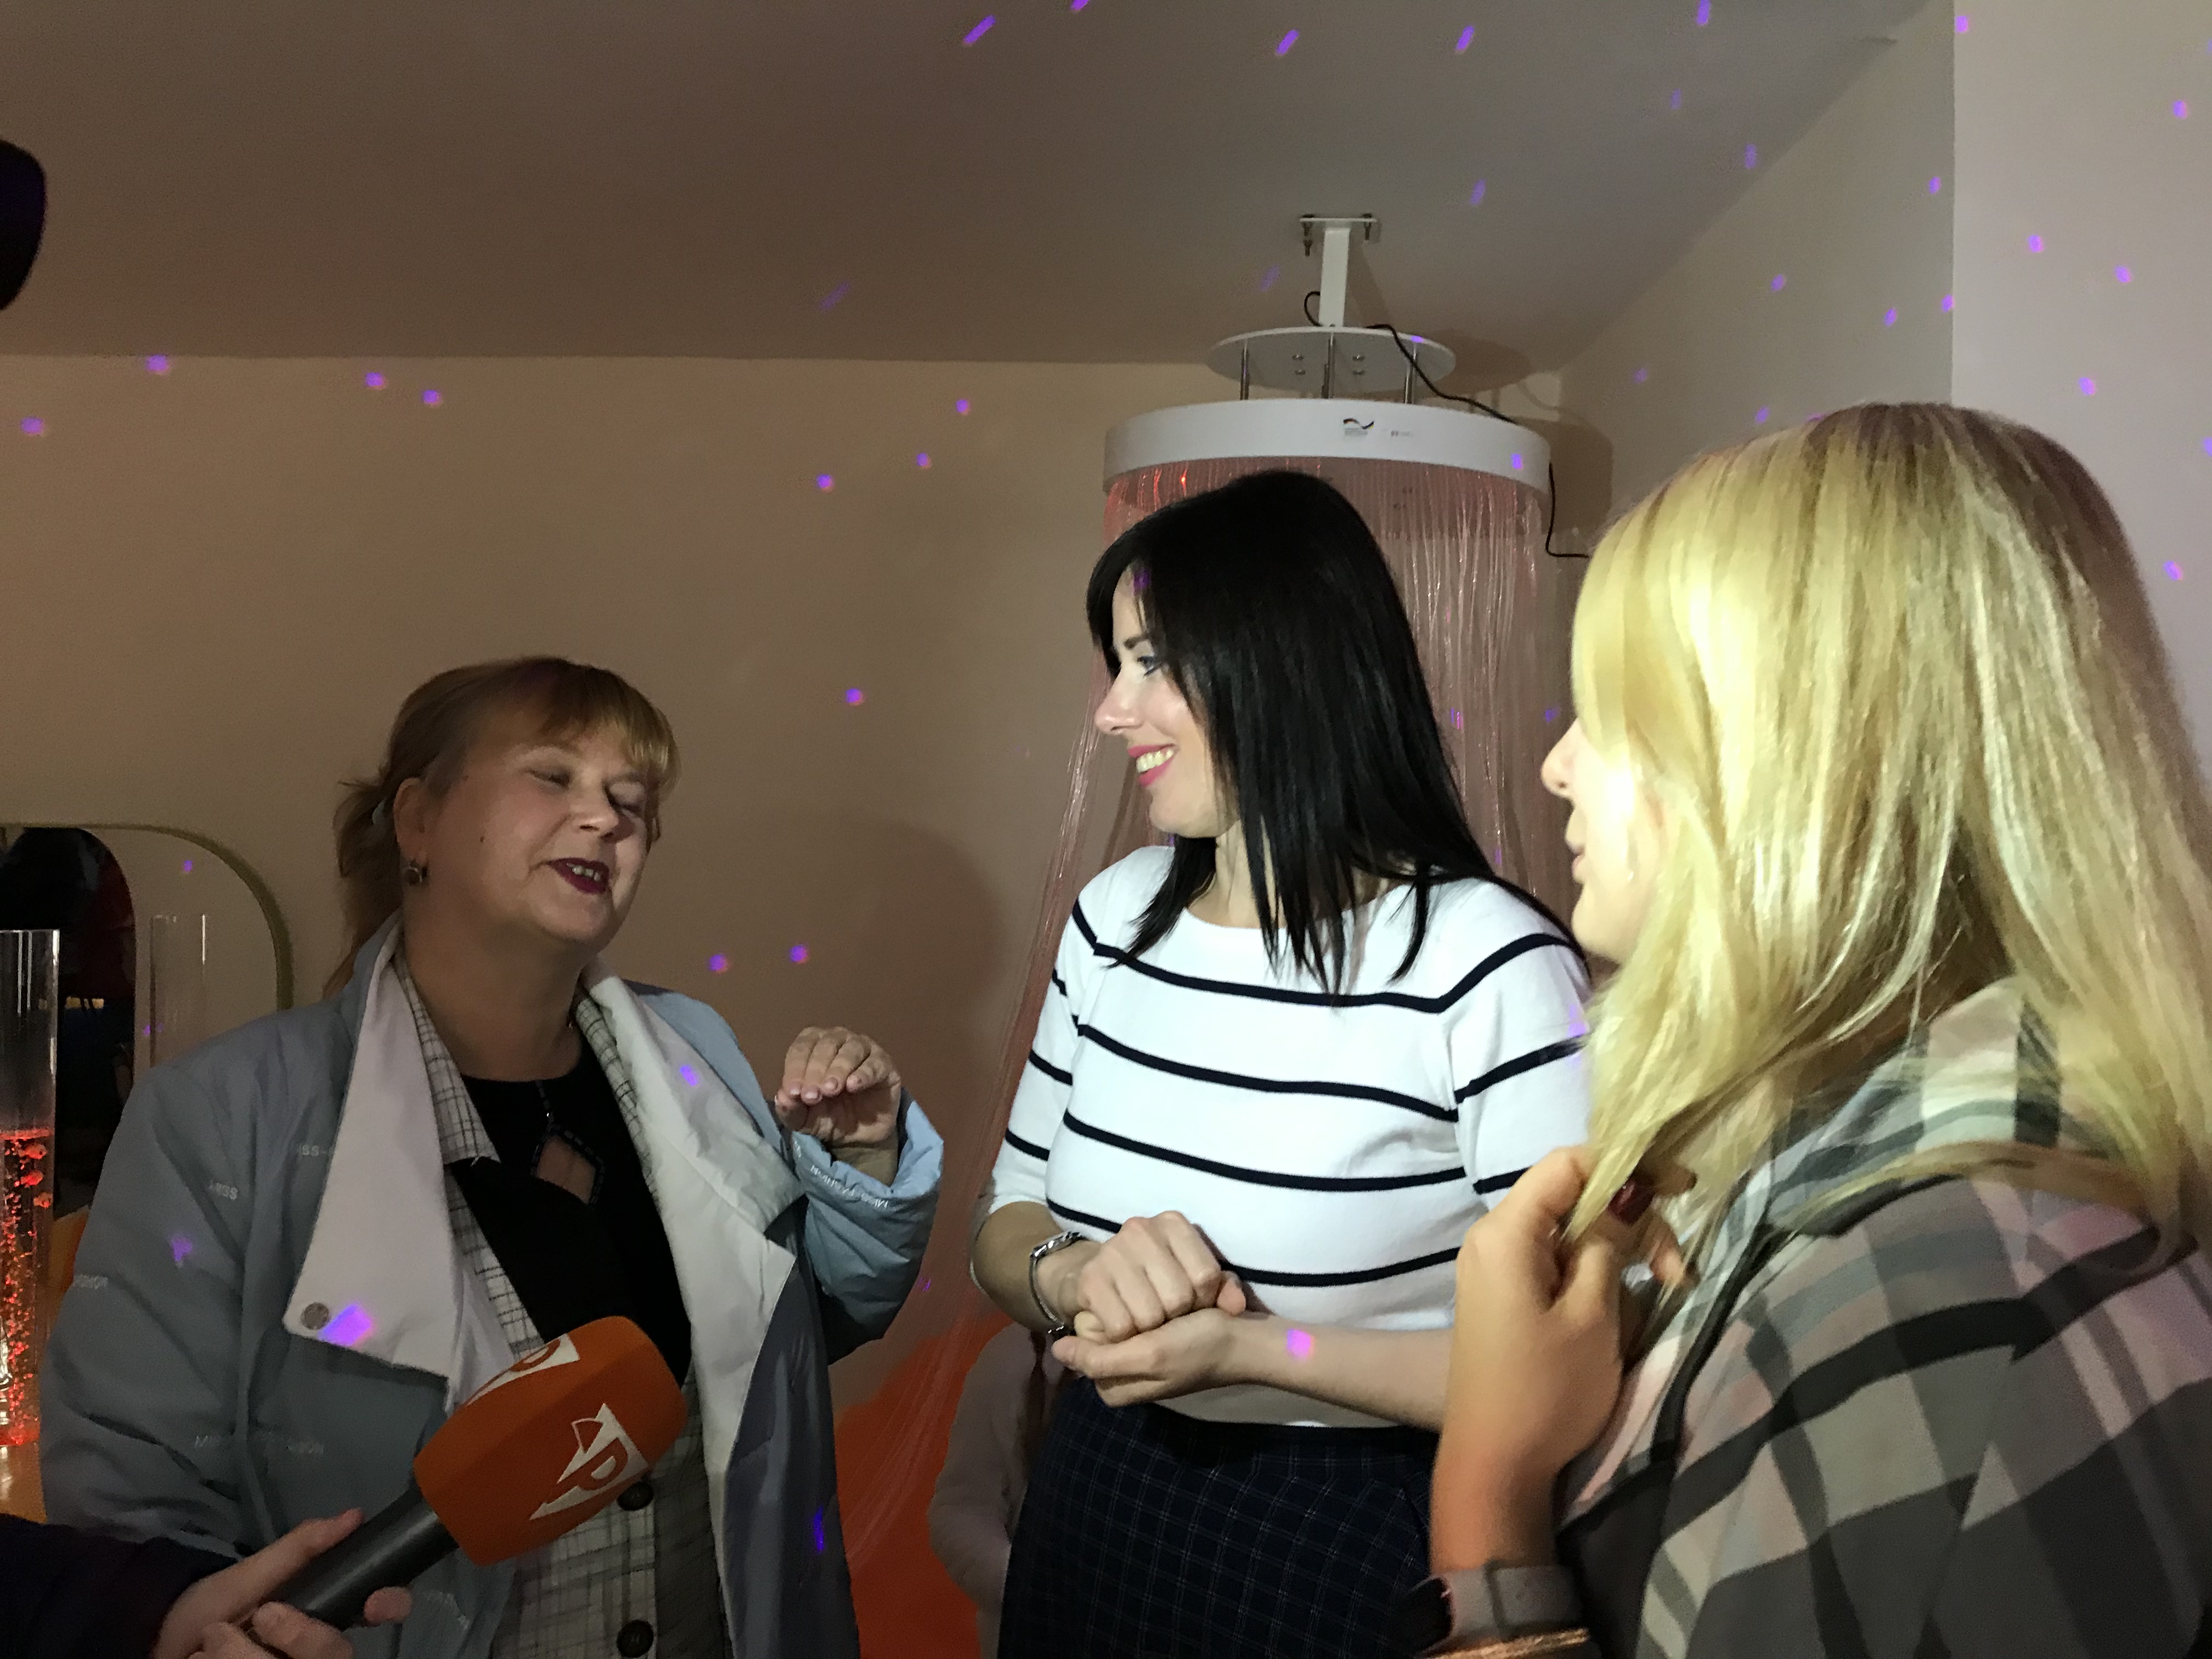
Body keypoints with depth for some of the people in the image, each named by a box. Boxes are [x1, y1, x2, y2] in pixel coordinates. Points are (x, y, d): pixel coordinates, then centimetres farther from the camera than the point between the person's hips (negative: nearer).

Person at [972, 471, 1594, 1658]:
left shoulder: (1490, 967, -20)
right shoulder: (1118, 917, -1)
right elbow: (1009, 1228, 6)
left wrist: (1249, 1348, -25)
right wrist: (1079, 1277, -16)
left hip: (1357, 1546, -5)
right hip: (1099, 1512, 6)